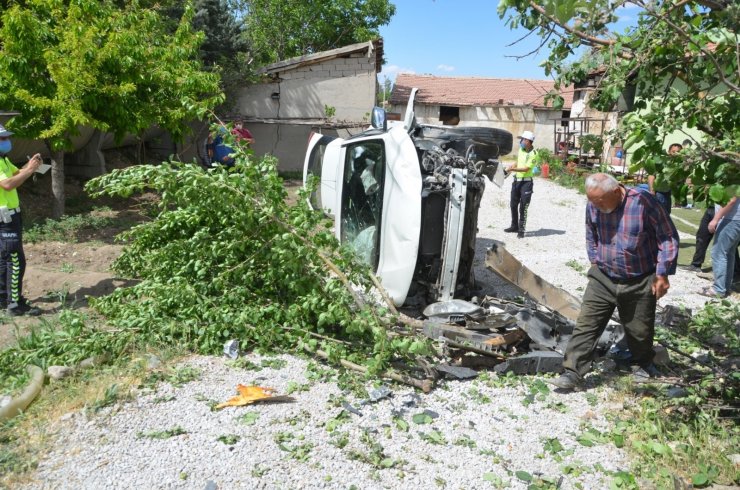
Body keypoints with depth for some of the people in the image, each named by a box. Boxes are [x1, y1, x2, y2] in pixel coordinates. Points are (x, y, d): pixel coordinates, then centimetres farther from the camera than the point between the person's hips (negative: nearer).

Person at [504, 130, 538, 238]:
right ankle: (514, 226, 27)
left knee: (523, 207, -5)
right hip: (516, 180, 8)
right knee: (513, 205, 14)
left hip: (526, 182, -8)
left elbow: (526, 169, -21)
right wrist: (512, 166, 3)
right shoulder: (521, 149, 5)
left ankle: (521, 230, 2)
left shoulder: (533, 154, -16)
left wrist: (512, 169, -25)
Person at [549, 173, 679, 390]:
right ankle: (573, 372, -1)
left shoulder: (643, 202, -20)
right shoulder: (593, 206, -7)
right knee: (586, 324, -6)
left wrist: (662, 274, -10)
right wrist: (596, 262, 6)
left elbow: (668, 237, -11)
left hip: (640, 282, -3)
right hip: (603, 279, 3)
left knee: (640, 330, 13)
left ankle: (645, 364, 42)